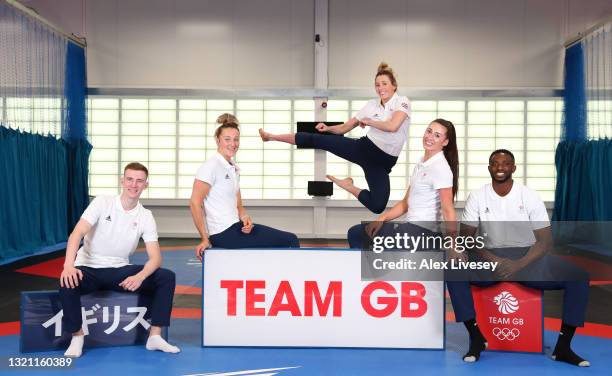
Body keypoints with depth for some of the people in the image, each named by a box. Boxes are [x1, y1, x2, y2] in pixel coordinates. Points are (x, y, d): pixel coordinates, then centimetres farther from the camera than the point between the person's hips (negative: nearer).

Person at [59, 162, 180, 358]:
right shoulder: (102, 203, -7)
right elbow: (77, 233, -19)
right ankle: (77, 336, -10)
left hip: (120, 270, 3)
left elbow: (155, 257, -8)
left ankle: (155, 336, -8)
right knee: (68, 283, -35)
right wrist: (68, 266, -37)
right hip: (90, 269, -2)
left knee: (167, 277, -16)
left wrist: (140, 277, -30)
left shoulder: (146, 217, -1)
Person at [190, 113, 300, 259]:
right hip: (224, 233, -8)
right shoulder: (211, 166, -12)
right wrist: (205, 239, -17)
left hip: (235, 227, 8)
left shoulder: (233, 168, 15)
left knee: (290, 239, 7)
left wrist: (245, 219, -6)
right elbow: (195, 203, -16)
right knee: (290, 241, -7)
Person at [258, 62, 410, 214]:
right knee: (315, 140, -3)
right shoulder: (371, 104, 5)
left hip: (383, 161, -3)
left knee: (378, 207, -24)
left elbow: (393, 126, -28)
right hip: (363, 147, 3)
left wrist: (368, 121, -12)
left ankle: (349, 186, 2)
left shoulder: (402, 101, -8)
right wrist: (328, 128, -6)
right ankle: (271, 137, 13)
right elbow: (345, 127, 12)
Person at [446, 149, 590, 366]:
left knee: (579, 278, -20)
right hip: (490, 257, 0)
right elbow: (467, 236, -2)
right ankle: (476, 338, -18)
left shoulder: (530, 197, -2)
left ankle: (563, 347, -10)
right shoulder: (477, 197, 0)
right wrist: (490, 259, -20)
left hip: (527, 257, 1)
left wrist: (519, 264, -20)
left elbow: (545, 240, -4)